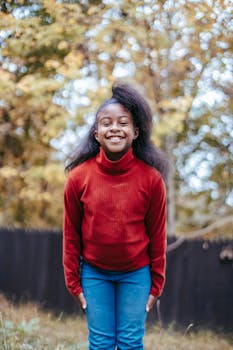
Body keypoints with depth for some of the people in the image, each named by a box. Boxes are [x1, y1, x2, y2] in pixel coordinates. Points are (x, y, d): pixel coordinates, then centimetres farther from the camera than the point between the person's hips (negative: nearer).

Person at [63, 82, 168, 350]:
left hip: (136, 273, 0)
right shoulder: (79, 177, -11)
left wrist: (156, 285, 1)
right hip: (94, 272, 1)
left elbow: (157, 235, -4)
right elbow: (71, 234, -2)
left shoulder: (151, 178, -12)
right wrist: (74, 283, 1)